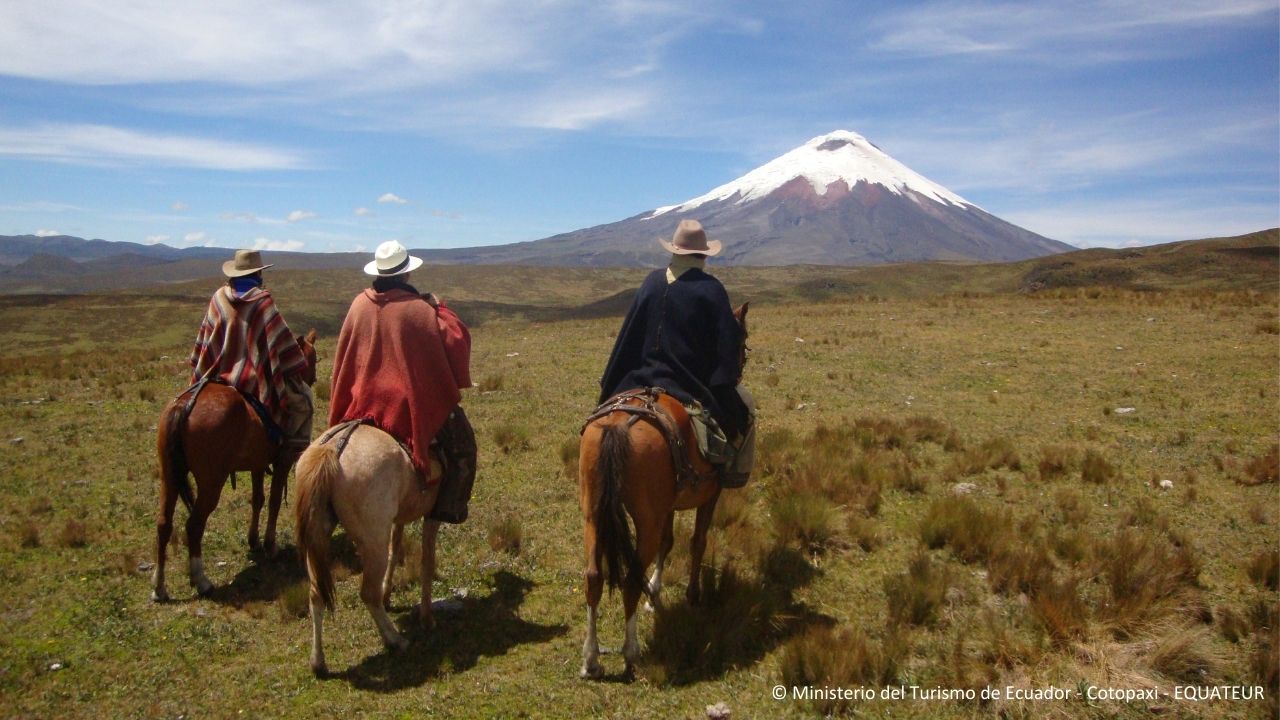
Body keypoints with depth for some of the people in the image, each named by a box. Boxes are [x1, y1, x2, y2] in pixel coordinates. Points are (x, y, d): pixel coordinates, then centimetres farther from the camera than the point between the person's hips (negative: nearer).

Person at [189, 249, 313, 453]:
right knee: (300, 395, 10)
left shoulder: (219, 298, 3)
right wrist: (296, 367, -2)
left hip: (219, 377, 5)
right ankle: (296, 445, 2)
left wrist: (200, 375, 21)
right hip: (254, 381, -5)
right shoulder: (262, 301, -10)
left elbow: (203, 342, 11)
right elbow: (281, 341, -12)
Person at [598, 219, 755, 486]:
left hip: (647, 375, 4)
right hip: (696, 381, -4)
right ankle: (735, 470, 10)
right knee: (744, 405, 16)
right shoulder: (710, 289, -11)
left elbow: (629, 333, 4)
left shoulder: (652, 282, 1)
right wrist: (729, 378, -1)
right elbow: (727, 340, -11)